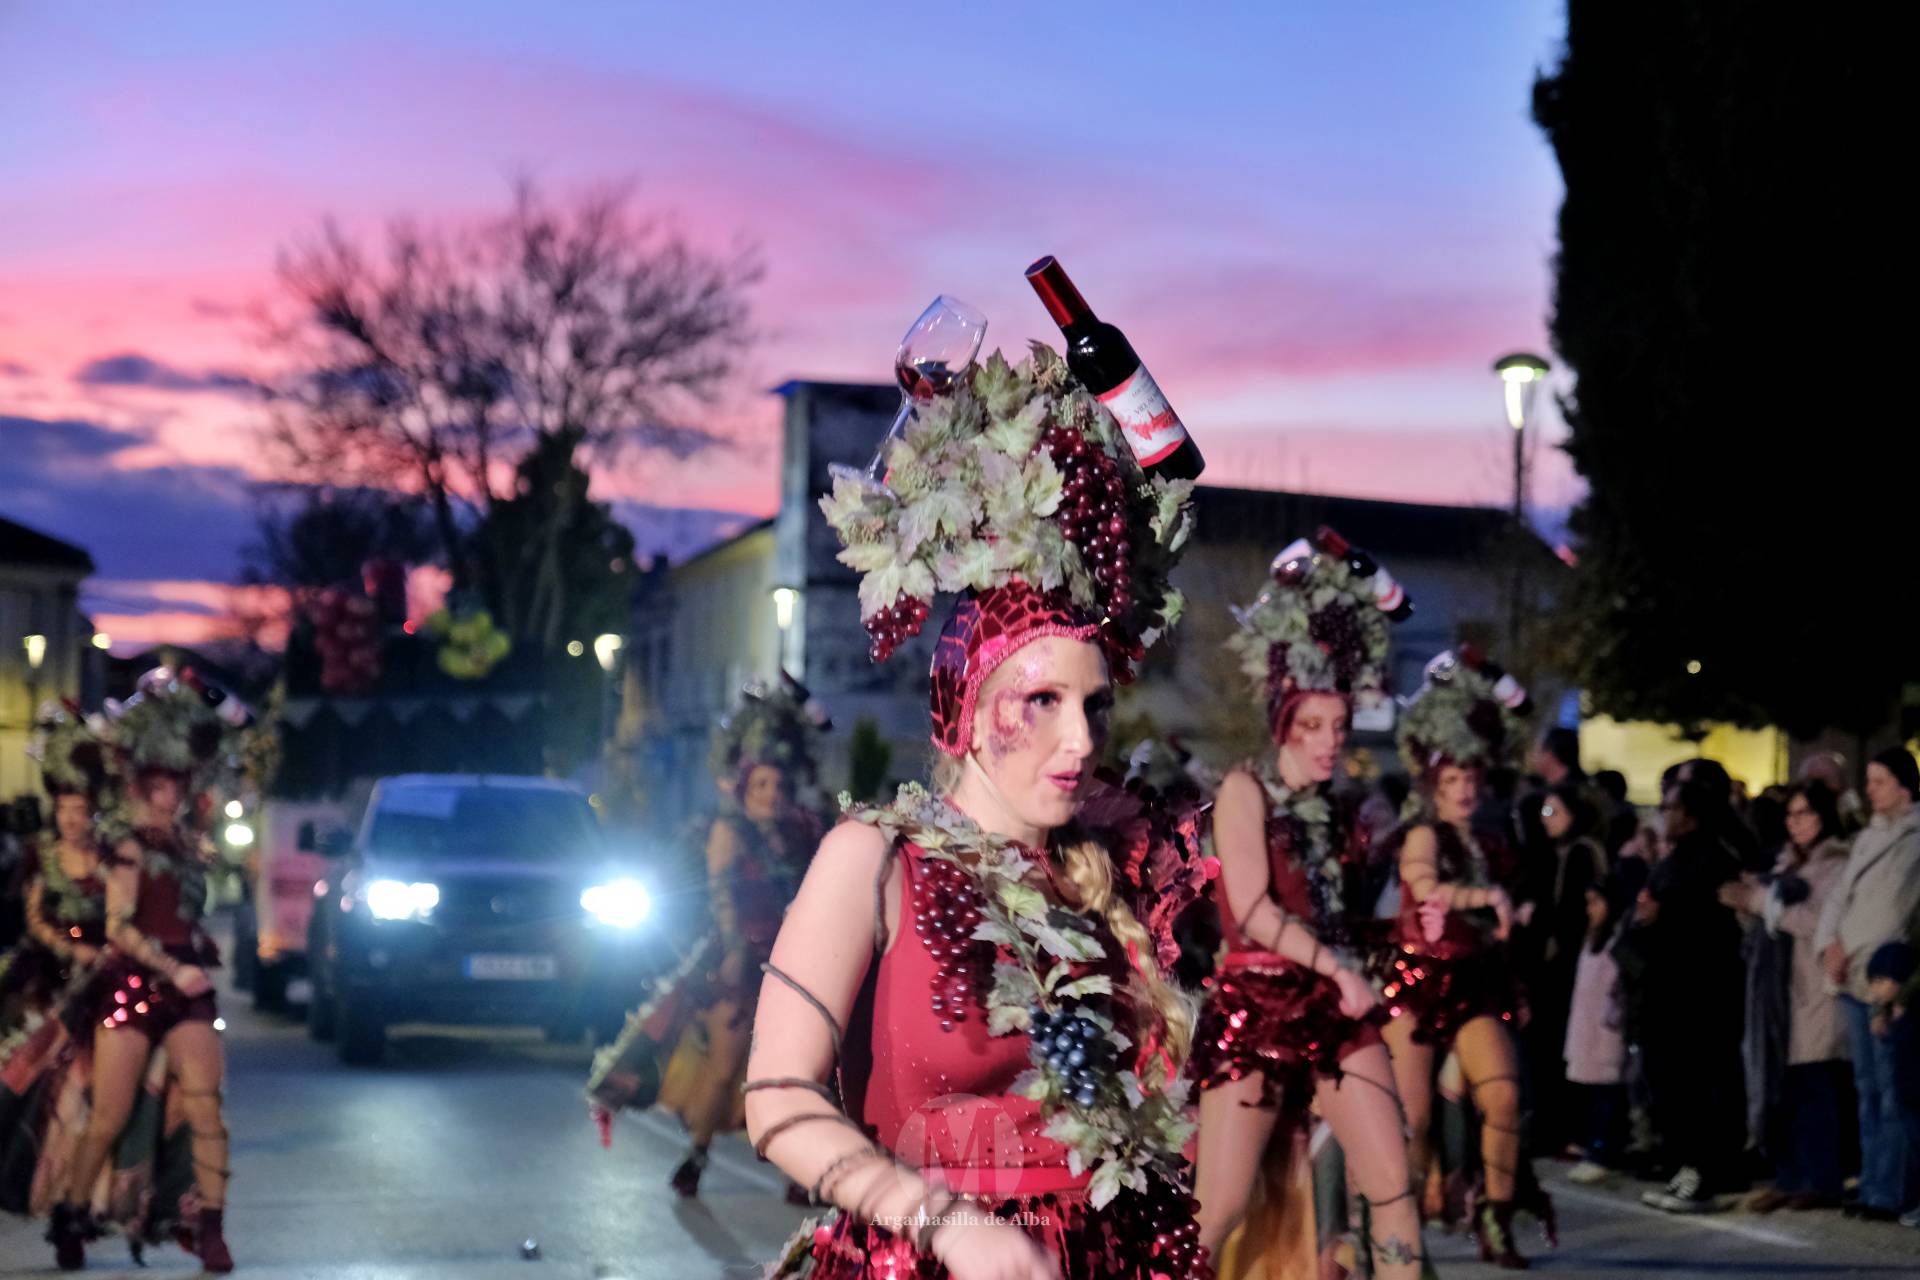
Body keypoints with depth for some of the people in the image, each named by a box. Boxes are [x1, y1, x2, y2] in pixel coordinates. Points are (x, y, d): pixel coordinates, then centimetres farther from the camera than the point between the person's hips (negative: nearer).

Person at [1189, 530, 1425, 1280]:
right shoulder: (1246, 789, -5)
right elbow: (1253, 910, -13)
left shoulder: (1336, 811, 13)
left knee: (1392, 1181, 0)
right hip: (1255, 1006, -6)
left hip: (1334, 1009, 6)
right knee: (1220, 1205, -7)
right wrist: (1336, 967, -10)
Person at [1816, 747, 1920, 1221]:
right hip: (1853, 979, 7)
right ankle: (1874, 1187, 10)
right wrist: (1831, 945, -1)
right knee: (1867, 1087, 8)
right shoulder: (1867, 838, 18)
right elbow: (1839, 898, 16)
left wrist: (1853, 953, -11)